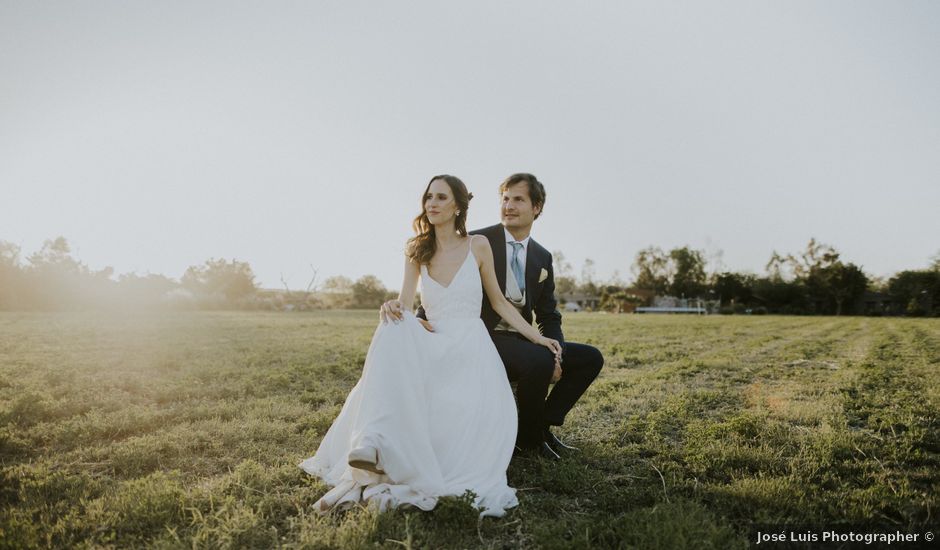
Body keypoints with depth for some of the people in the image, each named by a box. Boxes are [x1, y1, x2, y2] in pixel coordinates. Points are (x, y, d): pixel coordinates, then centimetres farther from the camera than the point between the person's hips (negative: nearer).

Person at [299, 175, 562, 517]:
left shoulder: (478, 246, 5)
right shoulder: (417, 251, 11)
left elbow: (498, 302, 13)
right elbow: (403, 303, 2)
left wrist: (537, 336, 7)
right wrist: (392, 308, -23)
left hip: (471, 350, -1)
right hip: (434, 349, 1)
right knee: (396, 328, -33)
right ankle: (374, 444, -43)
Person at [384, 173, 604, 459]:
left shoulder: (543, 258, 10)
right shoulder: (476, 242, -7)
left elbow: (548, 315, 12)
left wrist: (556, 356, -6)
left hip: (520, 341, 7)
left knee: (590, 358, 1)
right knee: (539, 361, -33)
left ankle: (542, 426, 8)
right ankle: (527, 439, -7)